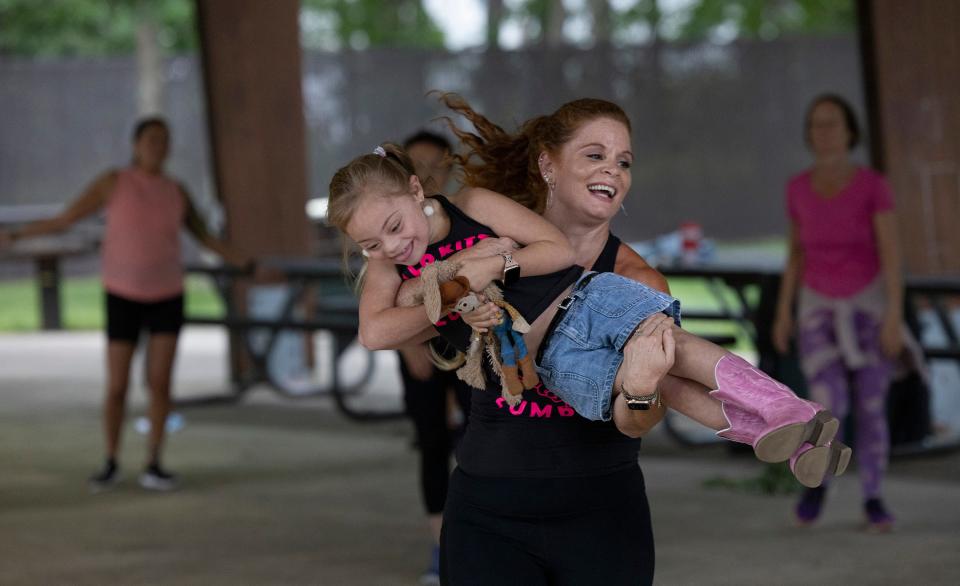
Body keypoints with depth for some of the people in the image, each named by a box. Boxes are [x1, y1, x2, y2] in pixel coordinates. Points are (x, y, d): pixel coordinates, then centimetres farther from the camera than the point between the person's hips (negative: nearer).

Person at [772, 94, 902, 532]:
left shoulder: (874, 186, -12)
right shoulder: (798, 188, -3)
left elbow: (892, 255, -15)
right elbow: (797, 252, 7)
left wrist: (894, 318, -21)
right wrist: (783, 314, 4)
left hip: (869, 303, -1)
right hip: (819, 309, 1)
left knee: (870, 406, -2)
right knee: (830, 406, -15)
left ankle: (873, 499, 16)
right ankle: (817, 480, 11)